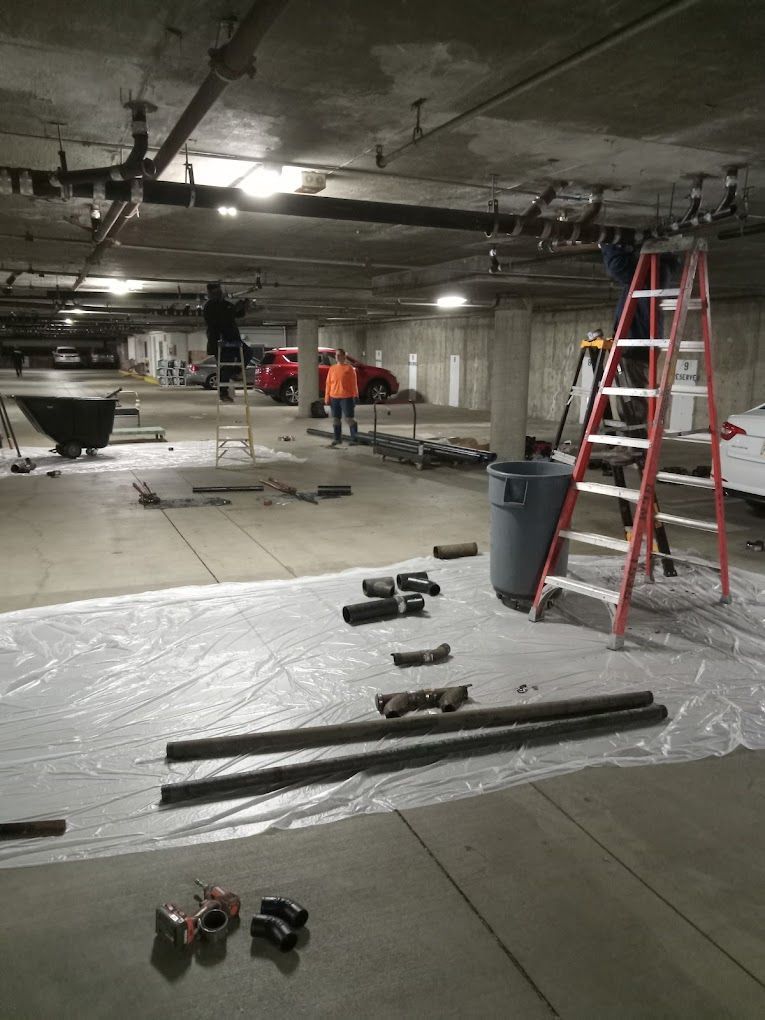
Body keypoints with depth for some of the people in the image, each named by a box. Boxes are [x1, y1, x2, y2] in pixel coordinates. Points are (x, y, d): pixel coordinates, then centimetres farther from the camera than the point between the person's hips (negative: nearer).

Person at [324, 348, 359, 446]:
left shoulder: (349, 368, -3)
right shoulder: (332, 368, 9)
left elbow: (354, 383, -5)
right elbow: (328, 383, 10)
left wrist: (355, 396, -10)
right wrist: (327, 397, 5)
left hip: (346, 398, -5)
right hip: (334, 398, 5)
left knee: (349, 418, -4)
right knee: (335, 419, 9)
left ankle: (355, 438, 4)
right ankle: (337, 438, 18)